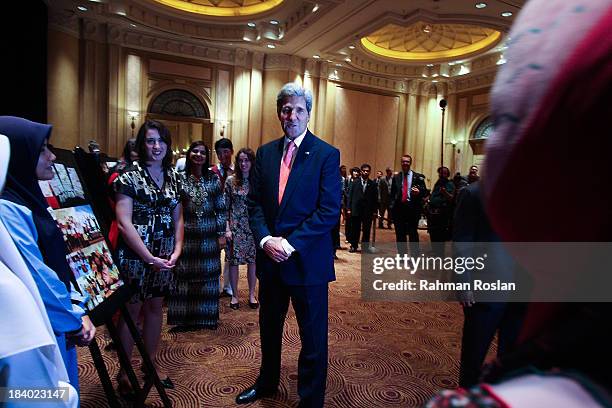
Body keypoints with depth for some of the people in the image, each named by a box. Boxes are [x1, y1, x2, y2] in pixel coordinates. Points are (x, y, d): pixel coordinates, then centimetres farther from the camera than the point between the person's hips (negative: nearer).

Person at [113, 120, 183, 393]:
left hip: (165, 256, 5)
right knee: (132, 310, 7)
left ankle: (151, 363, 33)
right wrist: (150, 257, -18)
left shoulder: (173, 177, 7)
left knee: (155, 308, 16)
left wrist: (177, 250, -4)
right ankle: (124, 372, 26)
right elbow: (124, 222, -15)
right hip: (136, 255, -5)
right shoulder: (130, 176, -9)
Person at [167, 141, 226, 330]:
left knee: (208, 275, 8)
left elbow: (221, 208, 3)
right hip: (186, 236, 0)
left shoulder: (213, 179, 4)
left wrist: (221, 234, -1)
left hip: (209, 236, 1)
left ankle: (206, 316, 23)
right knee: (184, 276, 4)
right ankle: (185, 318, 19)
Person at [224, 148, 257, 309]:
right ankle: (234, 295, 23)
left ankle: (252, 295, 25)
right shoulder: (230, 180, 0)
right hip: (235, 226, 0)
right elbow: (225, 207, 2)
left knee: (253, 261, 7)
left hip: (254, 226, 1)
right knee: (234, 261, 6)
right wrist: (227, 228, -5)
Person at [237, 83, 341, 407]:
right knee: (269, 327, 23)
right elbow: (254, 203, 6)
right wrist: (265, 239, -10)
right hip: (270, 257, 5)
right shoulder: (265, 153, 7)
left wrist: (290, 243, -18)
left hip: (307, 259, -5)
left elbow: (329, 211, -13)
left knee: (313, 336, 10)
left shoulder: (327, 154, -8)